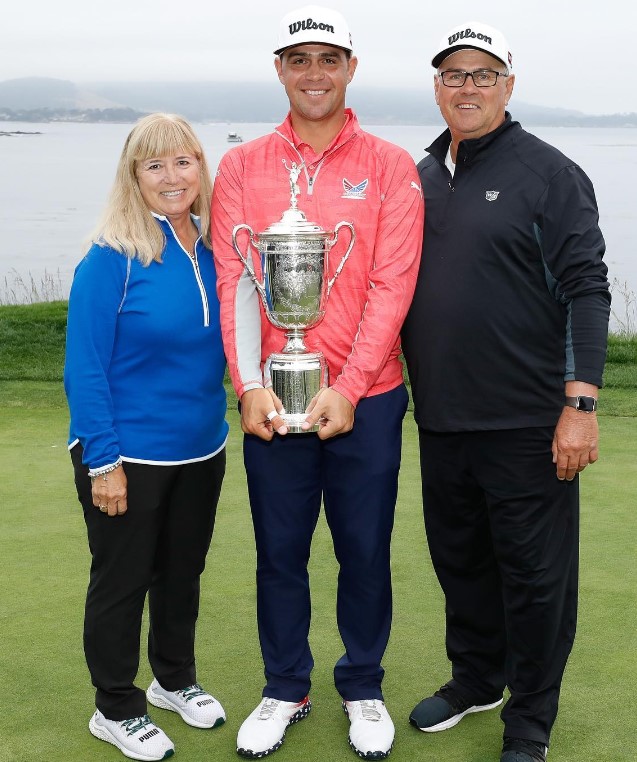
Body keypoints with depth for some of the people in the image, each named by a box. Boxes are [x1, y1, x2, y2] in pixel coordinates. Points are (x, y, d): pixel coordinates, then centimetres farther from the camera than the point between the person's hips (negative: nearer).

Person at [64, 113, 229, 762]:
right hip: (127, 457, -5)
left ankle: (175, 679, 42)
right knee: (120, 584, 10)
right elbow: (85, 367, -16)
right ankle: (116, 709, 28)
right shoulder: (112, 257, -16)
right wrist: (102, 461, -18)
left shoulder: (212, 250, 0)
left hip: (200, 451, 6)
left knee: (182, 573, 21)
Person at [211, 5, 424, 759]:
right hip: (272, 403, 1)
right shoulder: (242, 166, 4)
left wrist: (347, 388, -13)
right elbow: (234, 279, -1)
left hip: (365, 398, -1)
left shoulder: (389, 166, 0)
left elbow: (392, 286, -6)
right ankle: (284, 690, 29)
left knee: (365, 552, 9)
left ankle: (363, 689, 29)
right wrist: (250, 385, -11)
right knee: (279, 553, 11)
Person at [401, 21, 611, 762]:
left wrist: (579, 406, -17)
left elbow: (585, 291, -11)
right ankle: (475, 678, 38)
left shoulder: (549, 174, -6)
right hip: (440, 419, 6)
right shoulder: (422, 178, 11)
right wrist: (413, 390, 13)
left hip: (525, 423, -5)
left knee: (534, 573, 4)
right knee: (460, 560, 18)